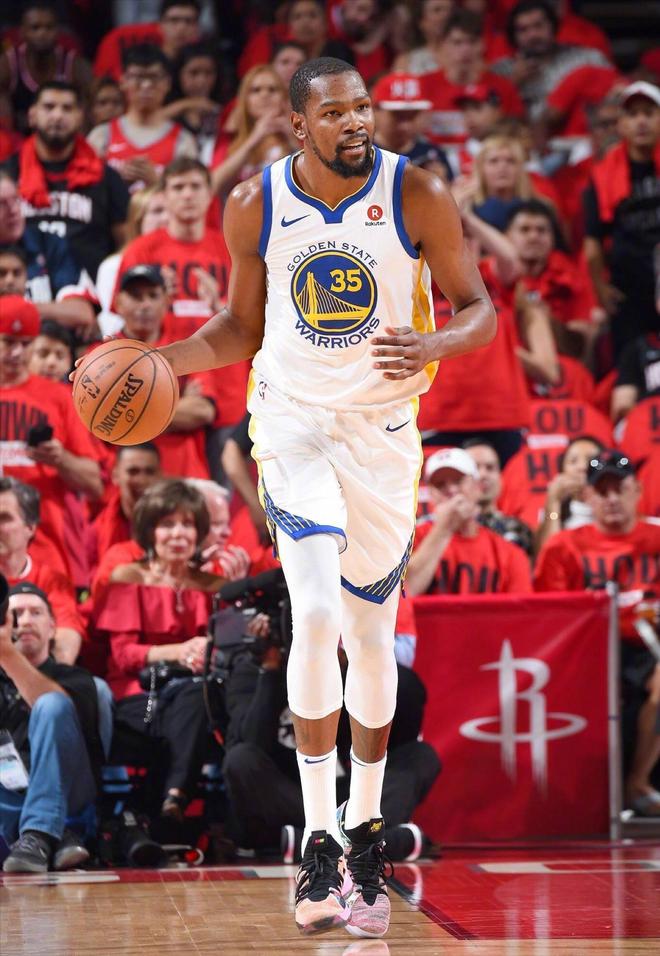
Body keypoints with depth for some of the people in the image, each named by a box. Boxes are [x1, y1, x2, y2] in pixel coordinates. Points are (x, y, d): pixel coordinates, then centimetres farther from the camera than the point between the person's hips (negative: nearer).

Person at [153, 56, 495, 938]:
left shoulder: (417, 195, -9)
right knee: (317, 612, -20)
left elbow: (479, 309, -3)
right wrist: (165, 359, -9)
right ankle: (319, 842, -15)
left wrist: (430, 346, -25)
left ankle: (365, 832, 29)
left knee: (371, 635, 10)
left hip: (384, 428, 1)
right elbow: (242, 326, 9)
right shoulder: (255, 205, -5)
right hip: (293, 418, -1)